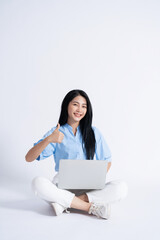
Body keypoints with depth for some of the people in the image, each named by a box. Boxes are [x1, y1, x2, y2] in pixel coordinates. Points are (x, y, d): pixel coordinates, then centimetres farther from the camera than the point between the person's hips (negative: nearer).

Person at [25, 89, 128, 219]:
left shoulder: (94, 133, 9)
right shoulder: (57, 133, 4)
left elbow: (107, 161, 15)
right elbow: (29, 158, -5)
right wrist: (48, 140, -21)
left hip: (90, 188, 2)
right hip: (63, 186, -1)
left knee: (121, 187, -25)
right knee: (38, 182, -31)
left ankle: (65, 203, -26)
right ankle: (91, 207, -27)